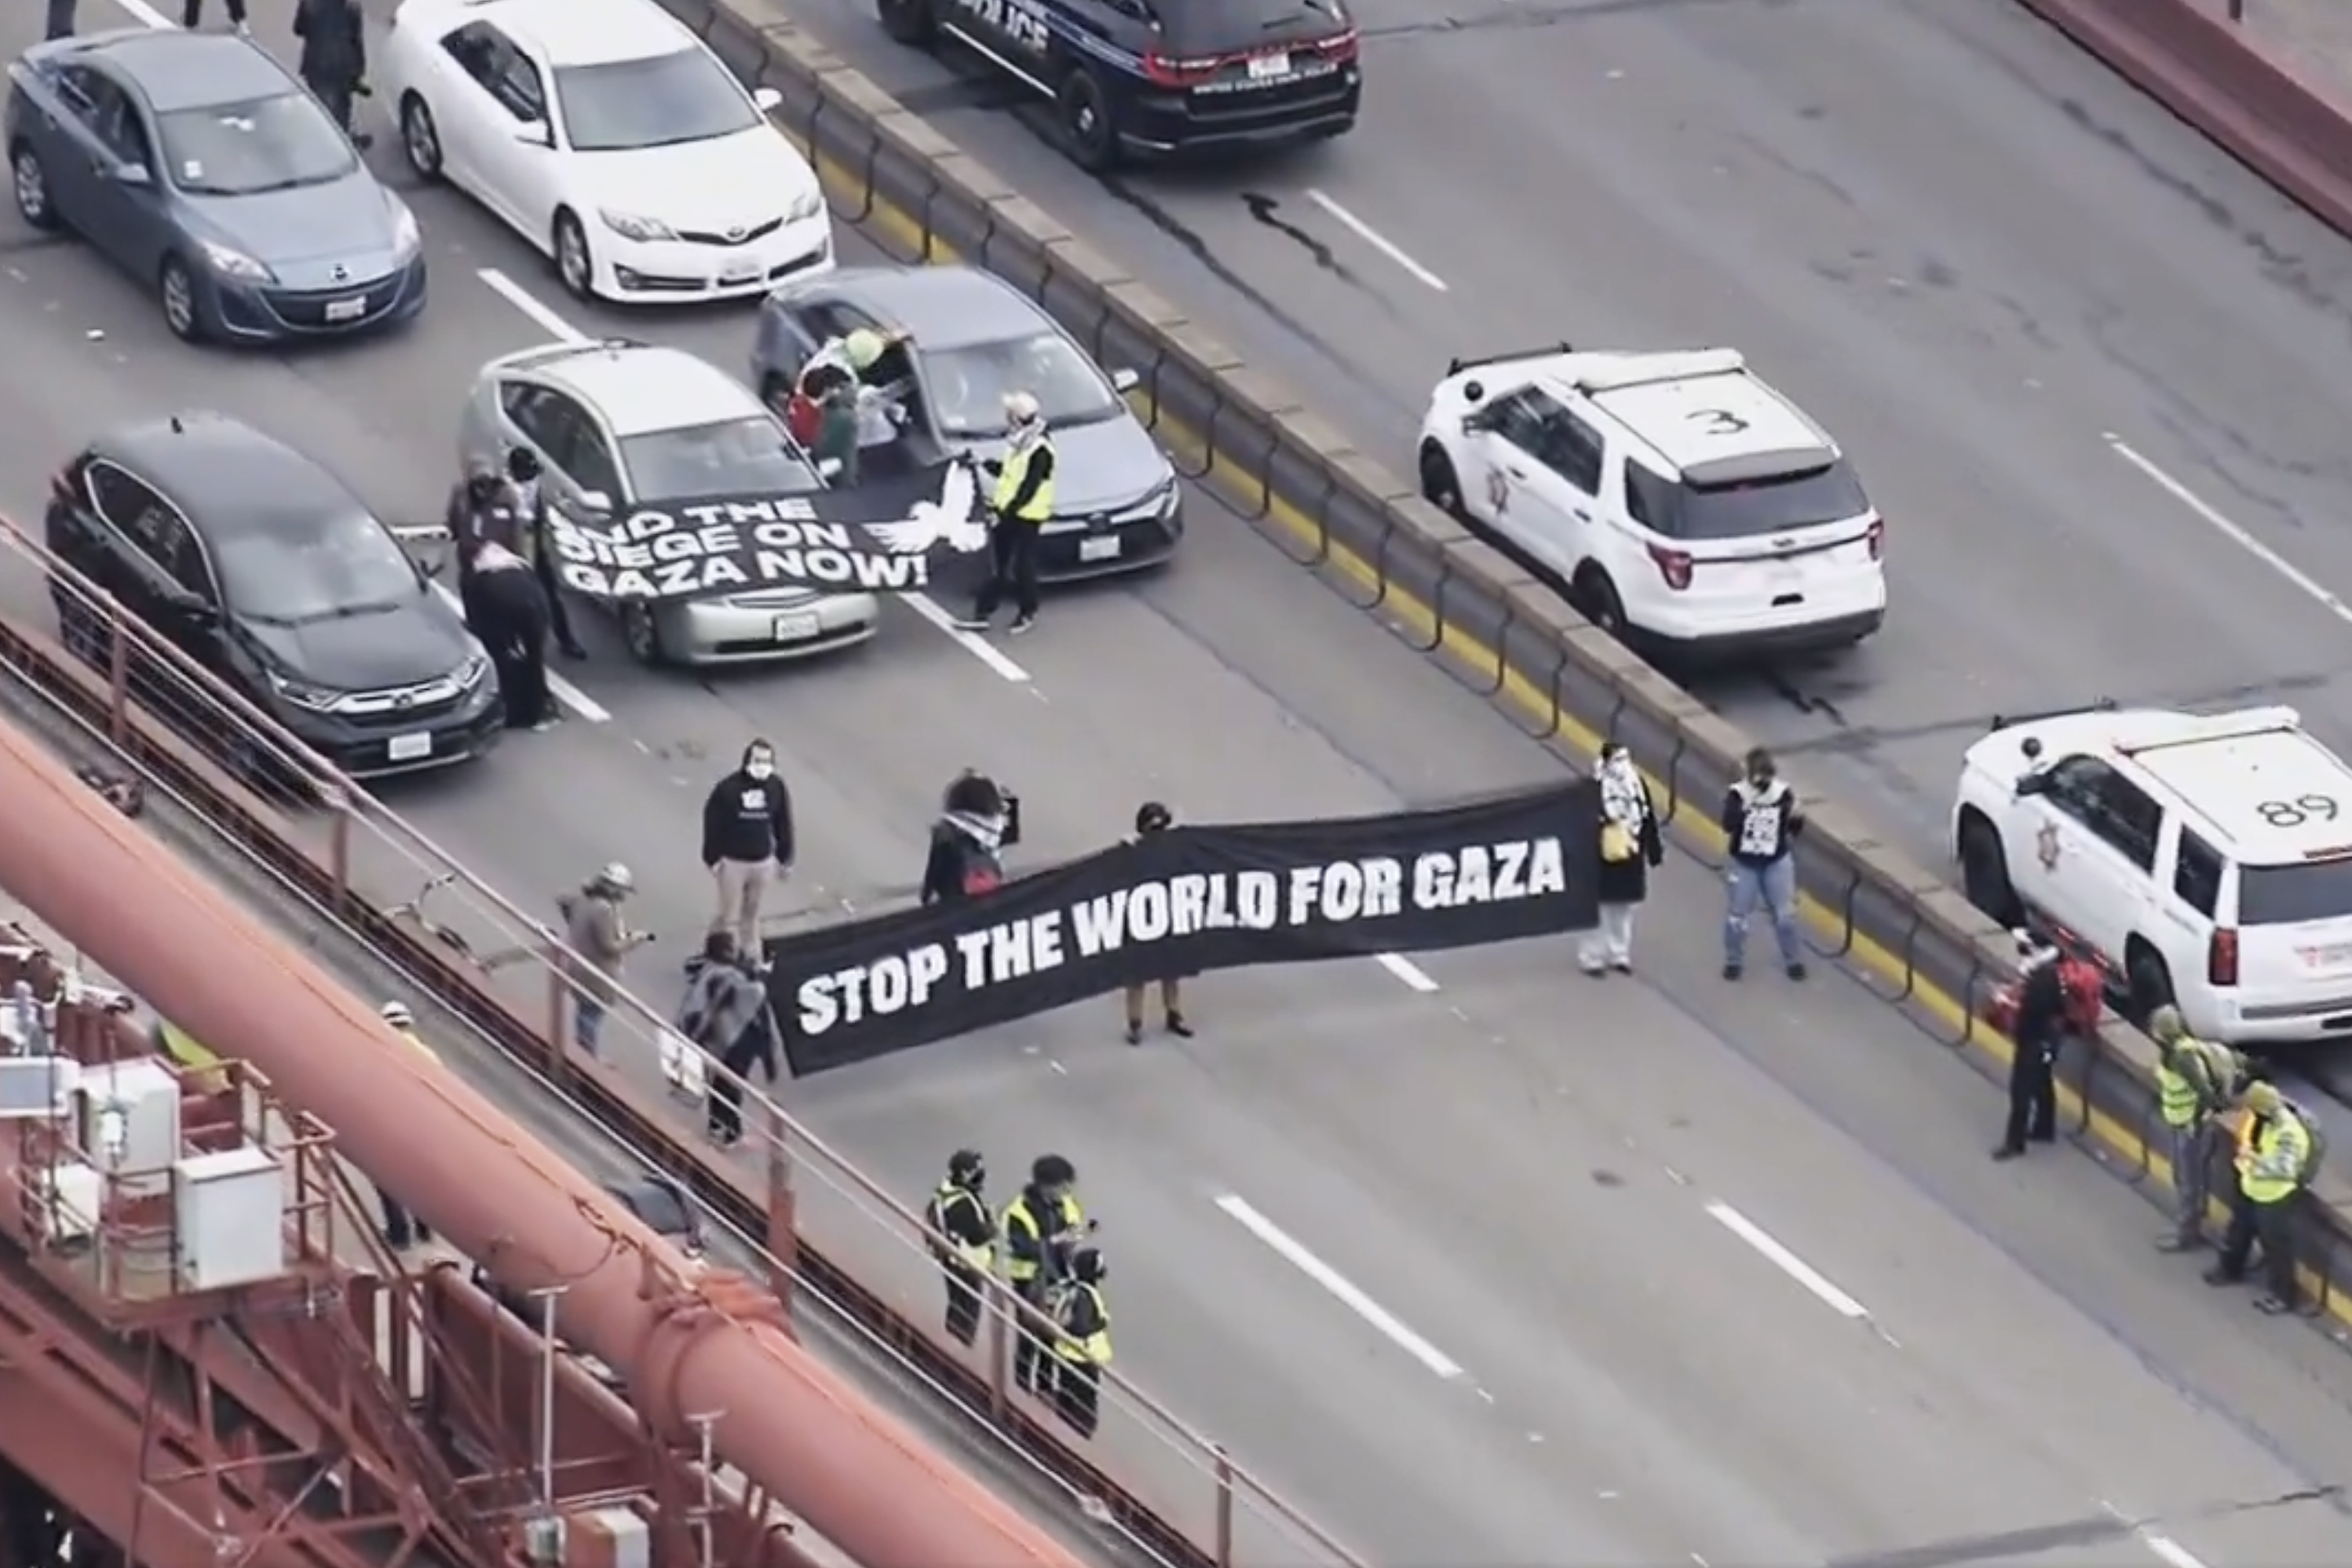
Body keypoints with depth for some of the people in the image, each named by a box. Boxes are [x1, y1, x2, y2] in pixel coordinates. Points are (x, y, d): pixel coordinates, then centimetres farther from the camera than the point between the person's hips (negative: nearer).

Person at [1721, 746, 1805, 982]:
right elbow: (1729, 826, -30)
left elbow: (1794, 829, -7)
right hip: (1744, 863, -1)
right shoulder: (1738, 794, -17)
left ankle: (1793, 960, 24)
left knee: (1785, 914, 7)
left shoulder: (1783, 793, -12)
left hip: (1777, 862, 1)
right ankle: (1734, 961, 28)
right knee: (1736, 914, 9)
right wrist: (1746, 805, -40)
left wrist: (1796, 817, -29)